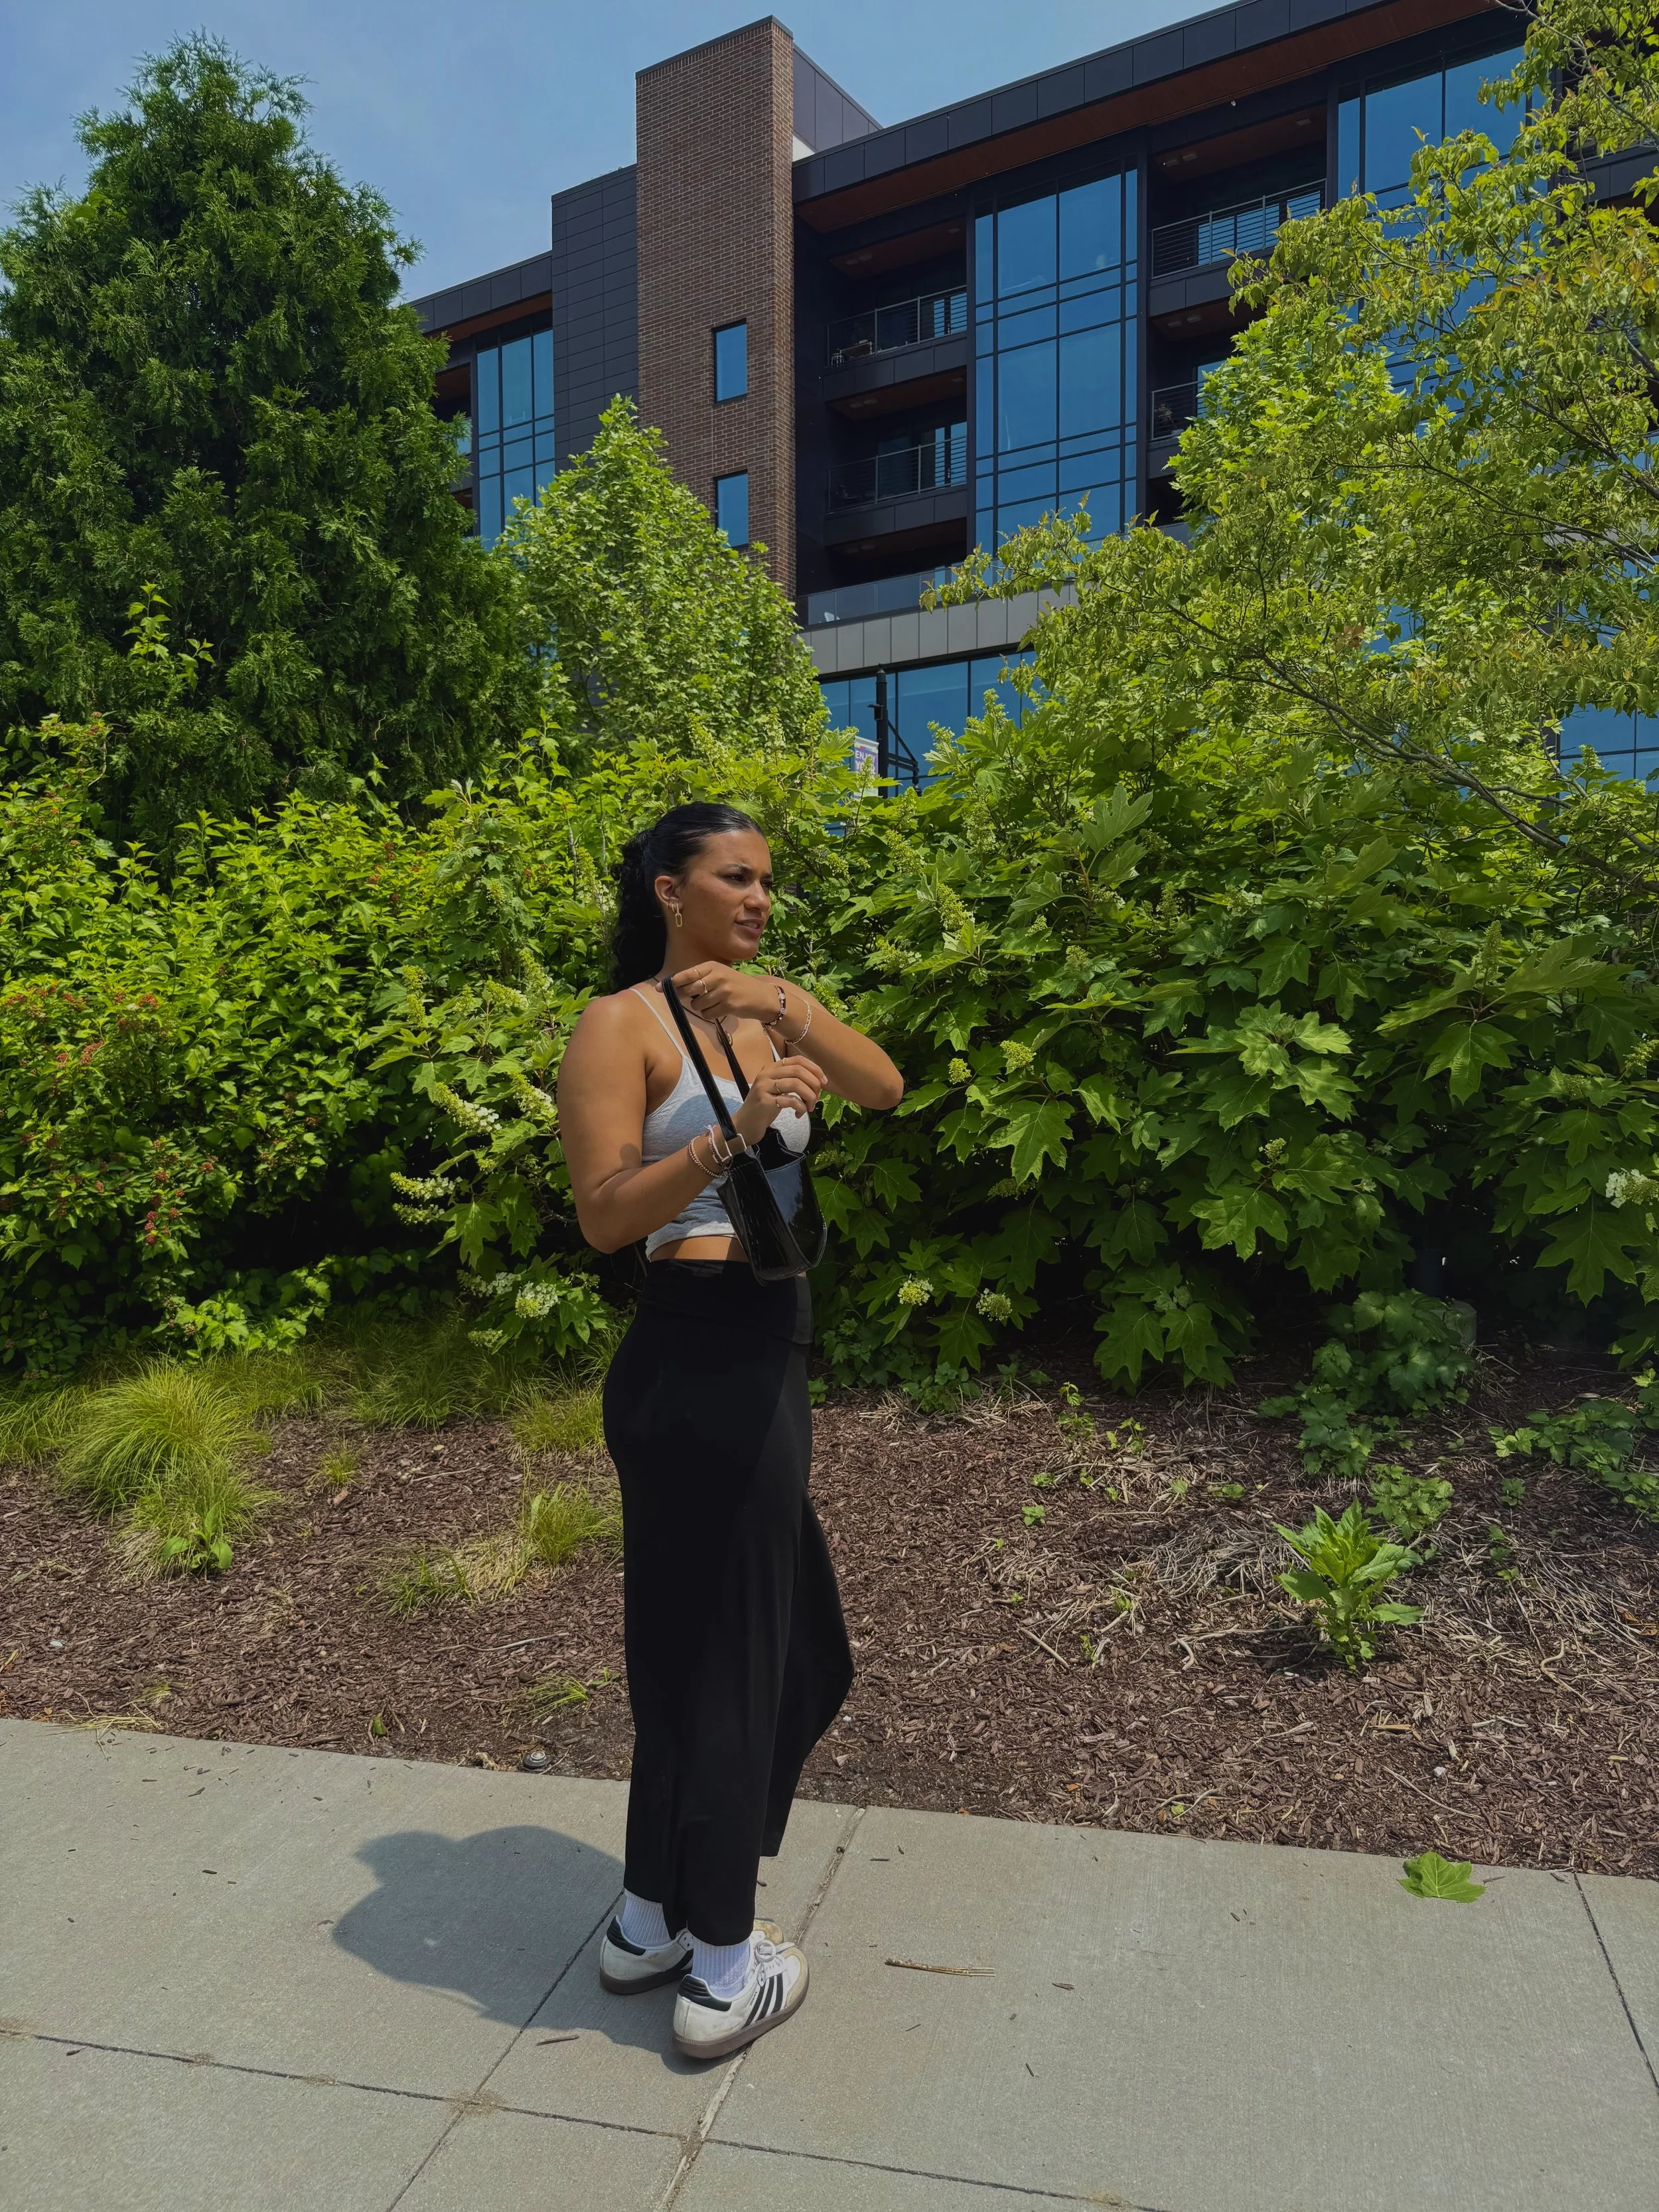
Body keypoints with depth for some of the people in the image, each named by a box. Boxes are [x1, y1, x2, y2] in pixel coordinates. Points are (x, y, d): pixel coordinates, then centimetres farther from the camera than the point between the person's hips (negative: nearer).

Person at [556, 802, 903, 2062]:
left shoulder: (767, 1008, 13)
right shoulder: (624, 1024, -8)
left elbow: (885, 1089, -3)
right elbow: (603, 1215, -17)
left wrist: (784, 1008, -17)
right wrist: (734, 1131, -28)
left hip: (760, 1361, 9)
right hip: (698, 1360, -9)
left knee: (776, 1642, 19)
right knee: (729, 1651, 4)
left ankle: (653, 1923, 37)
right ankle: (723, 1975, 24)